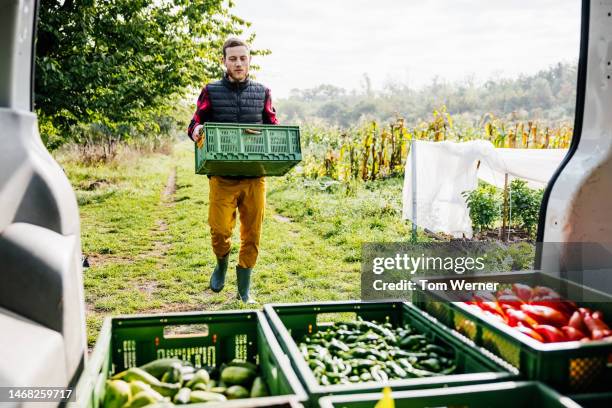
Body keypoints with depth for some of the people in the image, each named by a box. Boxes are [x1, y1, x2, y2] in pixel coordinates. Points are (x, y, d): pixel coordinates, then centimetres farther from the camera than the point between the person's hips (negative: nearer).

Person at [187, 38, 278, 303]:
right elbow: (195, 124, 4)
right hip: (222, 176, -2)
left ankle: (244, 289, 21)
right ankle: (222, 264, 27)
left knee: (252, 234, 5)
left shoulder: (262, 92, 11)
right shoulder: (211, 91, 6)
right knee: (220, 229, -8)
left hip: (255, 176, 2)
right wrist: (196, 131, -20)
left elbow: (274, 129, 15)